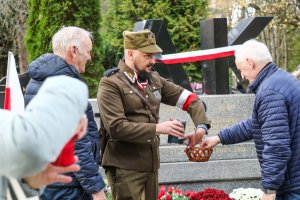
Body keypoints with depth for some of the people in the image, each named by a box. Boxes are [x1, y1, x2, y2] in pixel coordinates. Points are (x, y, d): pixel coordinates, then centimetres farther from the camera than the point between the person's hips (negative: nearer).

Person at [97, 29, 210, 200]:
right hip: (125, 168, -7)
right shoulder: (110, 84, -9)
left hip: (151, 165, 7)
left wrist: (201, 125, -4)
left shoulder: (154, 79, 10)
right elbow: (116, 127, -19)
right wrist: (157, 128, -21)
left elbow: (191, 99, 14)